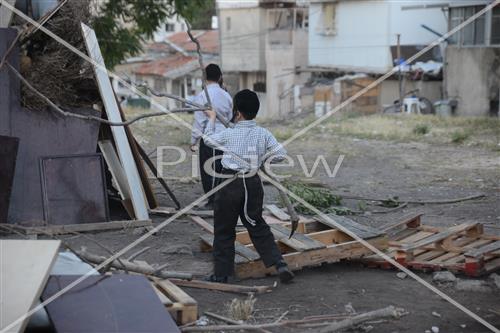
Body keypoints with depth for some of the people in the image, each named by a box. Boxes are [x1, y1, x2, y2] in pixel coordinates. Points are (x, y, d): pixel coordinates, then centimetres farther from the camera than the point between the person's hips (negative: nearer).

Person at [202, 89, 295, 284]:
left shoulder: (229, 134, -10)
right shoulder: (263, 134, -2)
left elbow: (209, 139, 8)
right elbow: (280, 153, -4)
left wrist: (212, 118, 24)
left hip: (230, 184, -4)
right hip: (253, 183, 4)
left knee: (224, 231, 8)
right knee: (257, 227, 16)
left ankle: (221, 274, 14)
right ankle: (279, 264, 6)